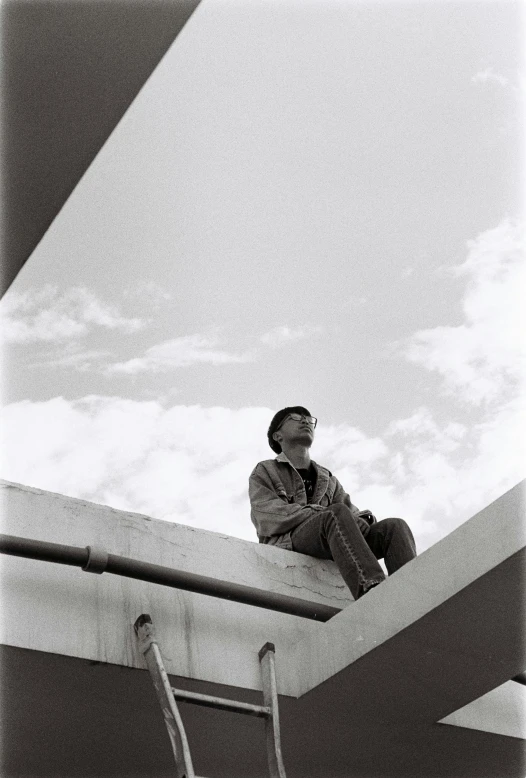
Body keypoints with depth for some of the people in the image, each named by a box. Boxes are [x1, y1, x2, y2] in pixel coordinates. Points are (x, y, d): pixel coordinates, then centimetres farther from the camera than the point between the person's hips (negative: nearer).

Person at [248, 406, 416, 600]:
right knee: (338, 513, -33)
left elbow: (353, 512, 16)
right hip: (286, 544, -5)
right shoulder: (264, 471, 17)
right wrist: (323, 512, -13)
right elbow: (268, 518, -3)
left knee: (395, 526, -18)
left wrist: (363, 519, -10)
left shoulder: (328, 480, 32)